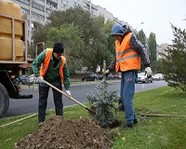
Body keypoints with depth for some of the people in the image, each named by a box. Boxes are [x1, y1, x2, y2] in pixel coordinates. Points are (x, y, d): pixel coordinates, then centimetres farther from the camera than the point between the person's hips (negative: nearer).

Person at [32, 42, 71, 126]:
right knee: (42, 100, 2)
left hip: (56, 81, 1)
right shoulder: (45, 54, -25)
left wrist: (67, 89, -16)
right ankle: (41, 121, 9)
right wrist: (38, 75, -28)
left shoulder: (63, 60, -20)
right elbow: (35, 64, -17)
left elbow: (66, 75, -12)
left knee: (58, 100, 4)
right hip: (44, 79, -1)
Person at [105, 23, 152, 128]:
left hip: (130, 71, -8)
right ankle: (133, 117, 21)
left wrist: (147, 66, -18)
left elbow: (142, 50, -11)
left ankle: (130, 122, -2)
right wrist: (110, 69, 24)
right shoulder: (118, 42, 17)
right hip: (124, 71, 9)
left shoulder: (130, 37, -7)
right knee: (123, 97, 10)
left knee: (127, 97, -10)